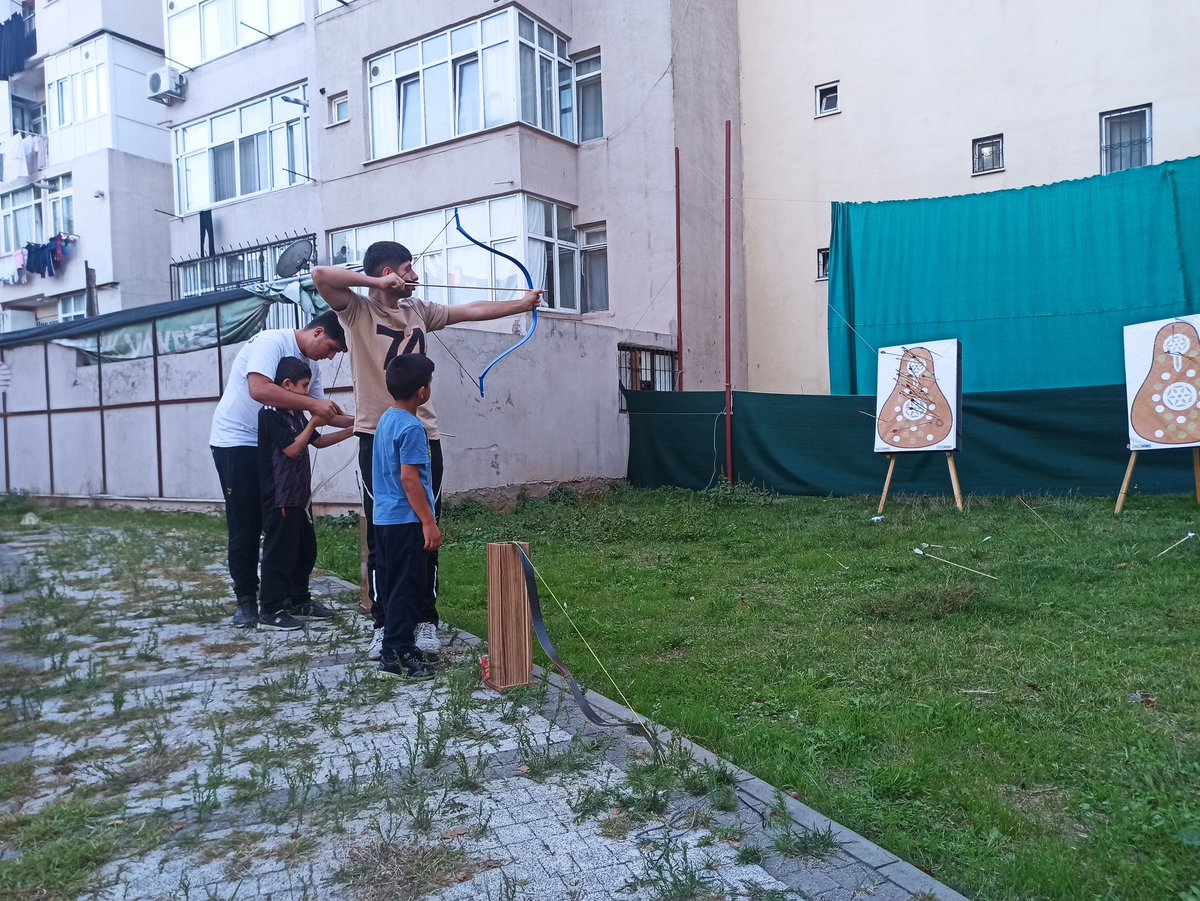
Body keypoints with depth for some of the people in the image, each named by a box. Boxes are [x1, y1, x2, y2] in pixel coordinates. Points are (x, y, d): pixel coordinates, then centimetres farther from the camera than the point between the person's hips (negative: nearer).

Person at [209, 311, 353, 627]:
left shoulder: (309, 365, 8)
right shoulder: (271, 341, -17)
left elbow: (320, 412, 10)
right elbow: (259, 390, -32)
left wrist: (356, 422, -3)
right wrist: (312, 404, -28)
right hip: (235, 442, -8)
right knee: (245, 526, -3)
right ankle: (246, 600, 8)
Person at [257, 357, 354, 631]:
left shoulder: (296, 414, 13)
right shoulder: (271, 414, -15)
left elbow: (317, 441, 21)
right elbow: (292, 449, -20)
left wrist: (351, 432, 13)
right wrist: (313, 422, -14)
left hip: (298, 495, 10)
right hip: (279, 498, -10)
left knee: (306, 547, 15)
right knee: (280, 551, -4)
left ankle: (298, 602, 27)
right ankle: (270, 611, 5)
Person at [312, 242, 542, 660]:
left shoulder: (418, 311, 15)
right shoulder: (357, 310, -1)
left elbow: (472, 310, 21)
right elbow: (321, 275, -17)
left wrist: (522, 303, 24)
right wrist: (377, 282, -14)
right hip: (378, 438, -4)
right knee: (382, 535, 1)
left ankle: (425, 621, 17)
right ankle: (383, 624, 12)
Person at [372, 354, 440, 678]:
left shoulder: (386, 419, 11)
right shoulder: (412, 428, -17)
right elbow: (409, 478, -21)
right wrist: (429, 523, -18)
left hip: (385, 518, 10)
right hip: (406, 521, -10)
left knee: (393, 586, 15)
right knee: (407, 588, -3)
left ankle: (395, 647, 24)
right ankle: (398, 654, 2)